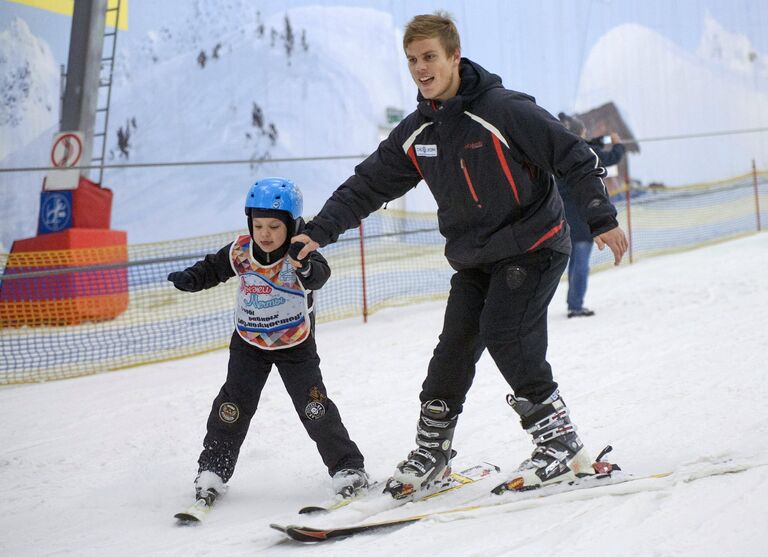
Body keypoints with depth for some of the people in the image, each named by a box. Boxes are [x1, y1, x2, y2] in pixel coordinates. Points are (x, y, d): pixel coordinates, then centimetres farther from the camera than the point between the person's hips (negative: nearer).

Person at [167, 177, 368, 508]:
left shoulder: (301, 256, -22)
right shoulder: (240, 252, -13)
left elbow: (319, 274, -41)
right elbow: (213, 269, 2)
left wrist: (306, 268, -64)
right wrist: (189, 278, -18)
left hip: (295, 344, -3)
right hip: (249, 343, 3)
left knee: (314, 406, -5)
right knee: (233, 406, -1)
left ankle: (347, 467, 6)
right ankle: (212, 470, 11)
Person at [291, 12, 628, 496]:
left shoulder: (505, 111, -18)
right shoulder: (416, 134, 2)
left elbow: (575, 158, -14)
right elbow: (369, 184, 9)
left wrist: (603, 220, -15)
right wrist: (320, 231, 1)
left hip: (534, 245, -6)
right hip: (474, 257, 6)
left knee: (505, 335, -19)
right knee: (454, 347, 2)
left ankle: (562, 444, -10)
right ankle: (432, 452, 16)